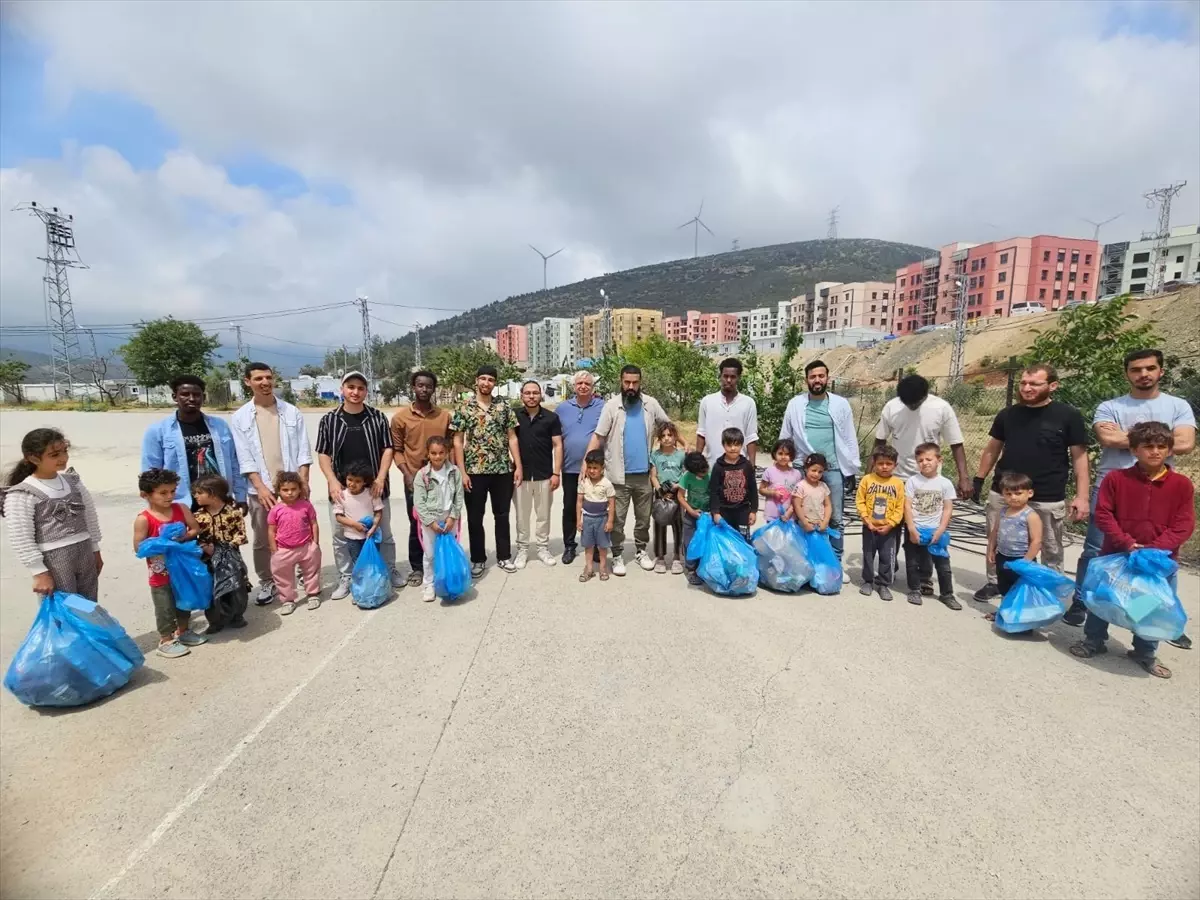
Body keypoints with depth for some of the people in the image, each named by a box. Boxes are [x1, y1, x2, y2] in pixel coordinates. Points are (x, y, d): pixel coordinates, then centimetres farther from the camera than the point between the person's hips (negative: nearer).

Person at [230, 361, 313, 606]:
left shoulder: (291, 412, 3)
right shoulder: (240, 417, 2)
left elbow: (303, 450, 1)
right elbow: (244, 458, -3)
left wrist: (303, 481, -8)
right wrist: (260, 487, -12)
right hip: (260, 489, 0)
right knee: (262, 540, 9)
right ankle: (266, 582, 25)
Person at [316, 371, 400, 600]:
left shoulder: (378, 417, 0)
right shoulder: (329, 419, 2)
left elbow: (387, 449, 0)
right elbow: (323, 454, 2)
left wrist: (380, 478, -11)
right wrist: (332, 481, -11)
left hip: (373, 487, 0)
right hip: (341, 489, 1)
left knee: (383, 533, 12)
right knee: (340, 536, 9)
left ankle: (390, 570, 29)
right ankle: (345, 578, 26)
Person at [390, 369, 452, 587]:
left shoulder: (445, 415, 3)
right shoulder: (400, 416, -2)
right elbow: (396, 450, 0)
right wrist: (408, 475, -9)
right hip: (414, 479, -1)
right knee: (416, 525, 8)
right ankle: (417, 568, 22)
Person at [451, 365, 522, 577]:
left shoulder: (504, 407, 4)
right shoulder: (464, 407, -2)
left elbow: (512, 438, 5)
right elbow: (457, 441, -3)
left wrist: (518, 466, -1)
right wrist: (462, 472, -9)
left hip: (503, 470, 2)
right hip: (475, 471, -1)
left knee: (502, 515, 12)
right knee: (475, 517, 9)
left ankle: (504, 556, 26)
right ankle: (478, 559, 24)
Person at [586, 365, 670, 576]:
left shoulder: (650, 404, 1)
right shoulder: (612, 406, -7)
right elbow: (598, 437, -9)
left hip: (644, 474, 3)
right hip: (619, 475, -3)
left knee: (643, 518, 16)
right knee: (617, 519, 6)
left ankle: (641, 551, 33)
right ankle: (617, 556, 20)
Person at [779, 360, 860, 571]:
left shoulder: (840, 404, 1)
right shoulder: (795, 404, 1)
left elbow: (850, 438, 4)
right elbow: (785, 438, 5)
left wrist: (852, 469, 2)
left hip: (833, 469, 0)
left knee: (835, 519, 7)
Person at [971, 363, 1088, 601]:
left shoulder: (1068, 416, -4)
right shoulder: (1008, 415, 4)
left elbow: (1079, 456, -2)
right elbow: (992, 449, 13)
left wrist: (1082, 496, -7)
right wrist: (979, 480, 11)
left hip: (1048, 500, -3)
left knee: (1051, 551, 9)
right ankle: (995, 582, 29)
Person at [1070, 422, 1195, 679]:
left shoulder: (1182, 484, -4)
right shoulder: (1116, 478, -6)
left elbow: (1184, 525, -6)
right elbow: (1103, 514, -8)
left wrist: (1155, 549, -18)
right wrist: (1126, 543, -17)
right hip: (1115, 554, -1)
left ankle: (1145, 653, 30)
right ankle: (1094, 641, 29)